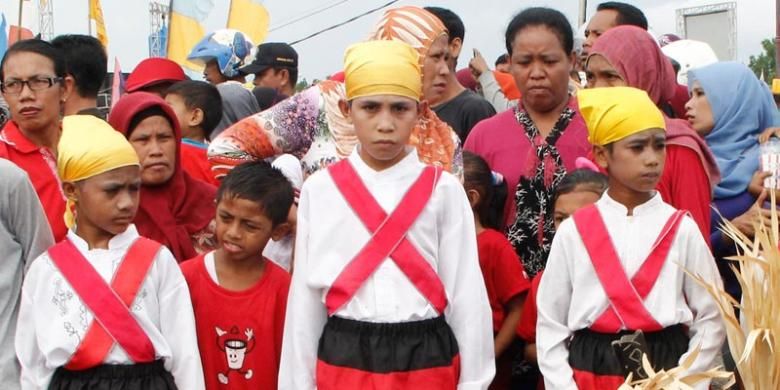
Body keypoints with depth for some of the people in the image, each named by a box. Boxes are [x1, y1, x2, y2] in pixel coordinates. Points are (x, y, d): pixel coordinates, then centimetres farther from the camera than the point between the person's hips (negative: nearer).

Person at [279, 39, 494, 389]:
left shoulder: (443, 190, -2)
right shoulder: (320, 190, 1)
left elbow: (466, 292, -1)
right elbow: (305, 297, 3)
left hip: (425, 362, -1)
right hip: (343, 361, 1)